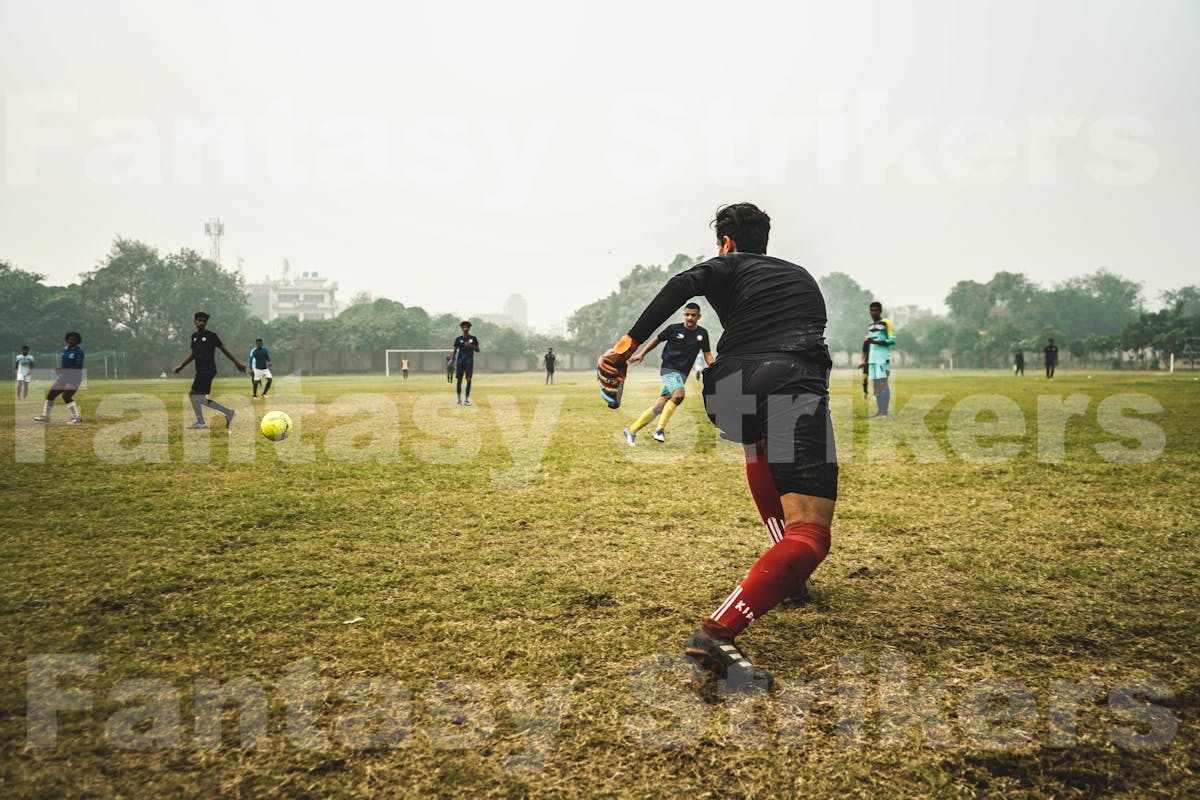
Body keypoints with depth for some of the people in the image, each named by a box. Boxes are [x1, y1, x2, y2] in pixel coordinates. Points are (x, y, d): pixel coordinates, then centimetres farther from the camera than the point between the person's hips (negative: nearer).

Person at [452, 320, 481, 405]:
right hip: (459, 361, 1)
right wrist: (453, 361, 0)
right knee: (459, 380, 1)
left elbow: (478, 350, 6)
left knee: (468, 379, -9)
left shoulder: (473, 338, 8)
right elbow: (455, 351, 10)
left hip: (469, 361, -1)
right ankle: (459, 399, 9)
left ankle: (467, 399, -9)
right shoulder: (458, 339, 8)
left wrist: (471, 345, -11)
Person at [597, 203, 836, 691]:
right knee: (810, 536, -8)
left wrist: (628, 342, -9)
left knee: (760, 439, 39)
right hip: (795, 389, -1)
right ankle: (717, 633, -29)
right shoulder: (802, 276, 33)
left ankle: (785, 574, 37)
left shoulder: (729, 266, 19)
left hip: (729, 395, 1)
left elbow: (685, 284, -4)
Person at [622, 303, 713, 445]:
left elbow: (707, 355, 12)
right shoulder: (674, 329, -3)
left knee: (658, 407, -1)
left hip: (682, 374, 4)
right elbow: (657, 340, 10)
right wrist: (642, 354, 6)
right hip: (669, 369, -4)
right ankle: (660, 429, -20)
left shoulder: (702, 334, 7)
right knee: (679, 394, -32)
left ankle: (631, 431, 8)